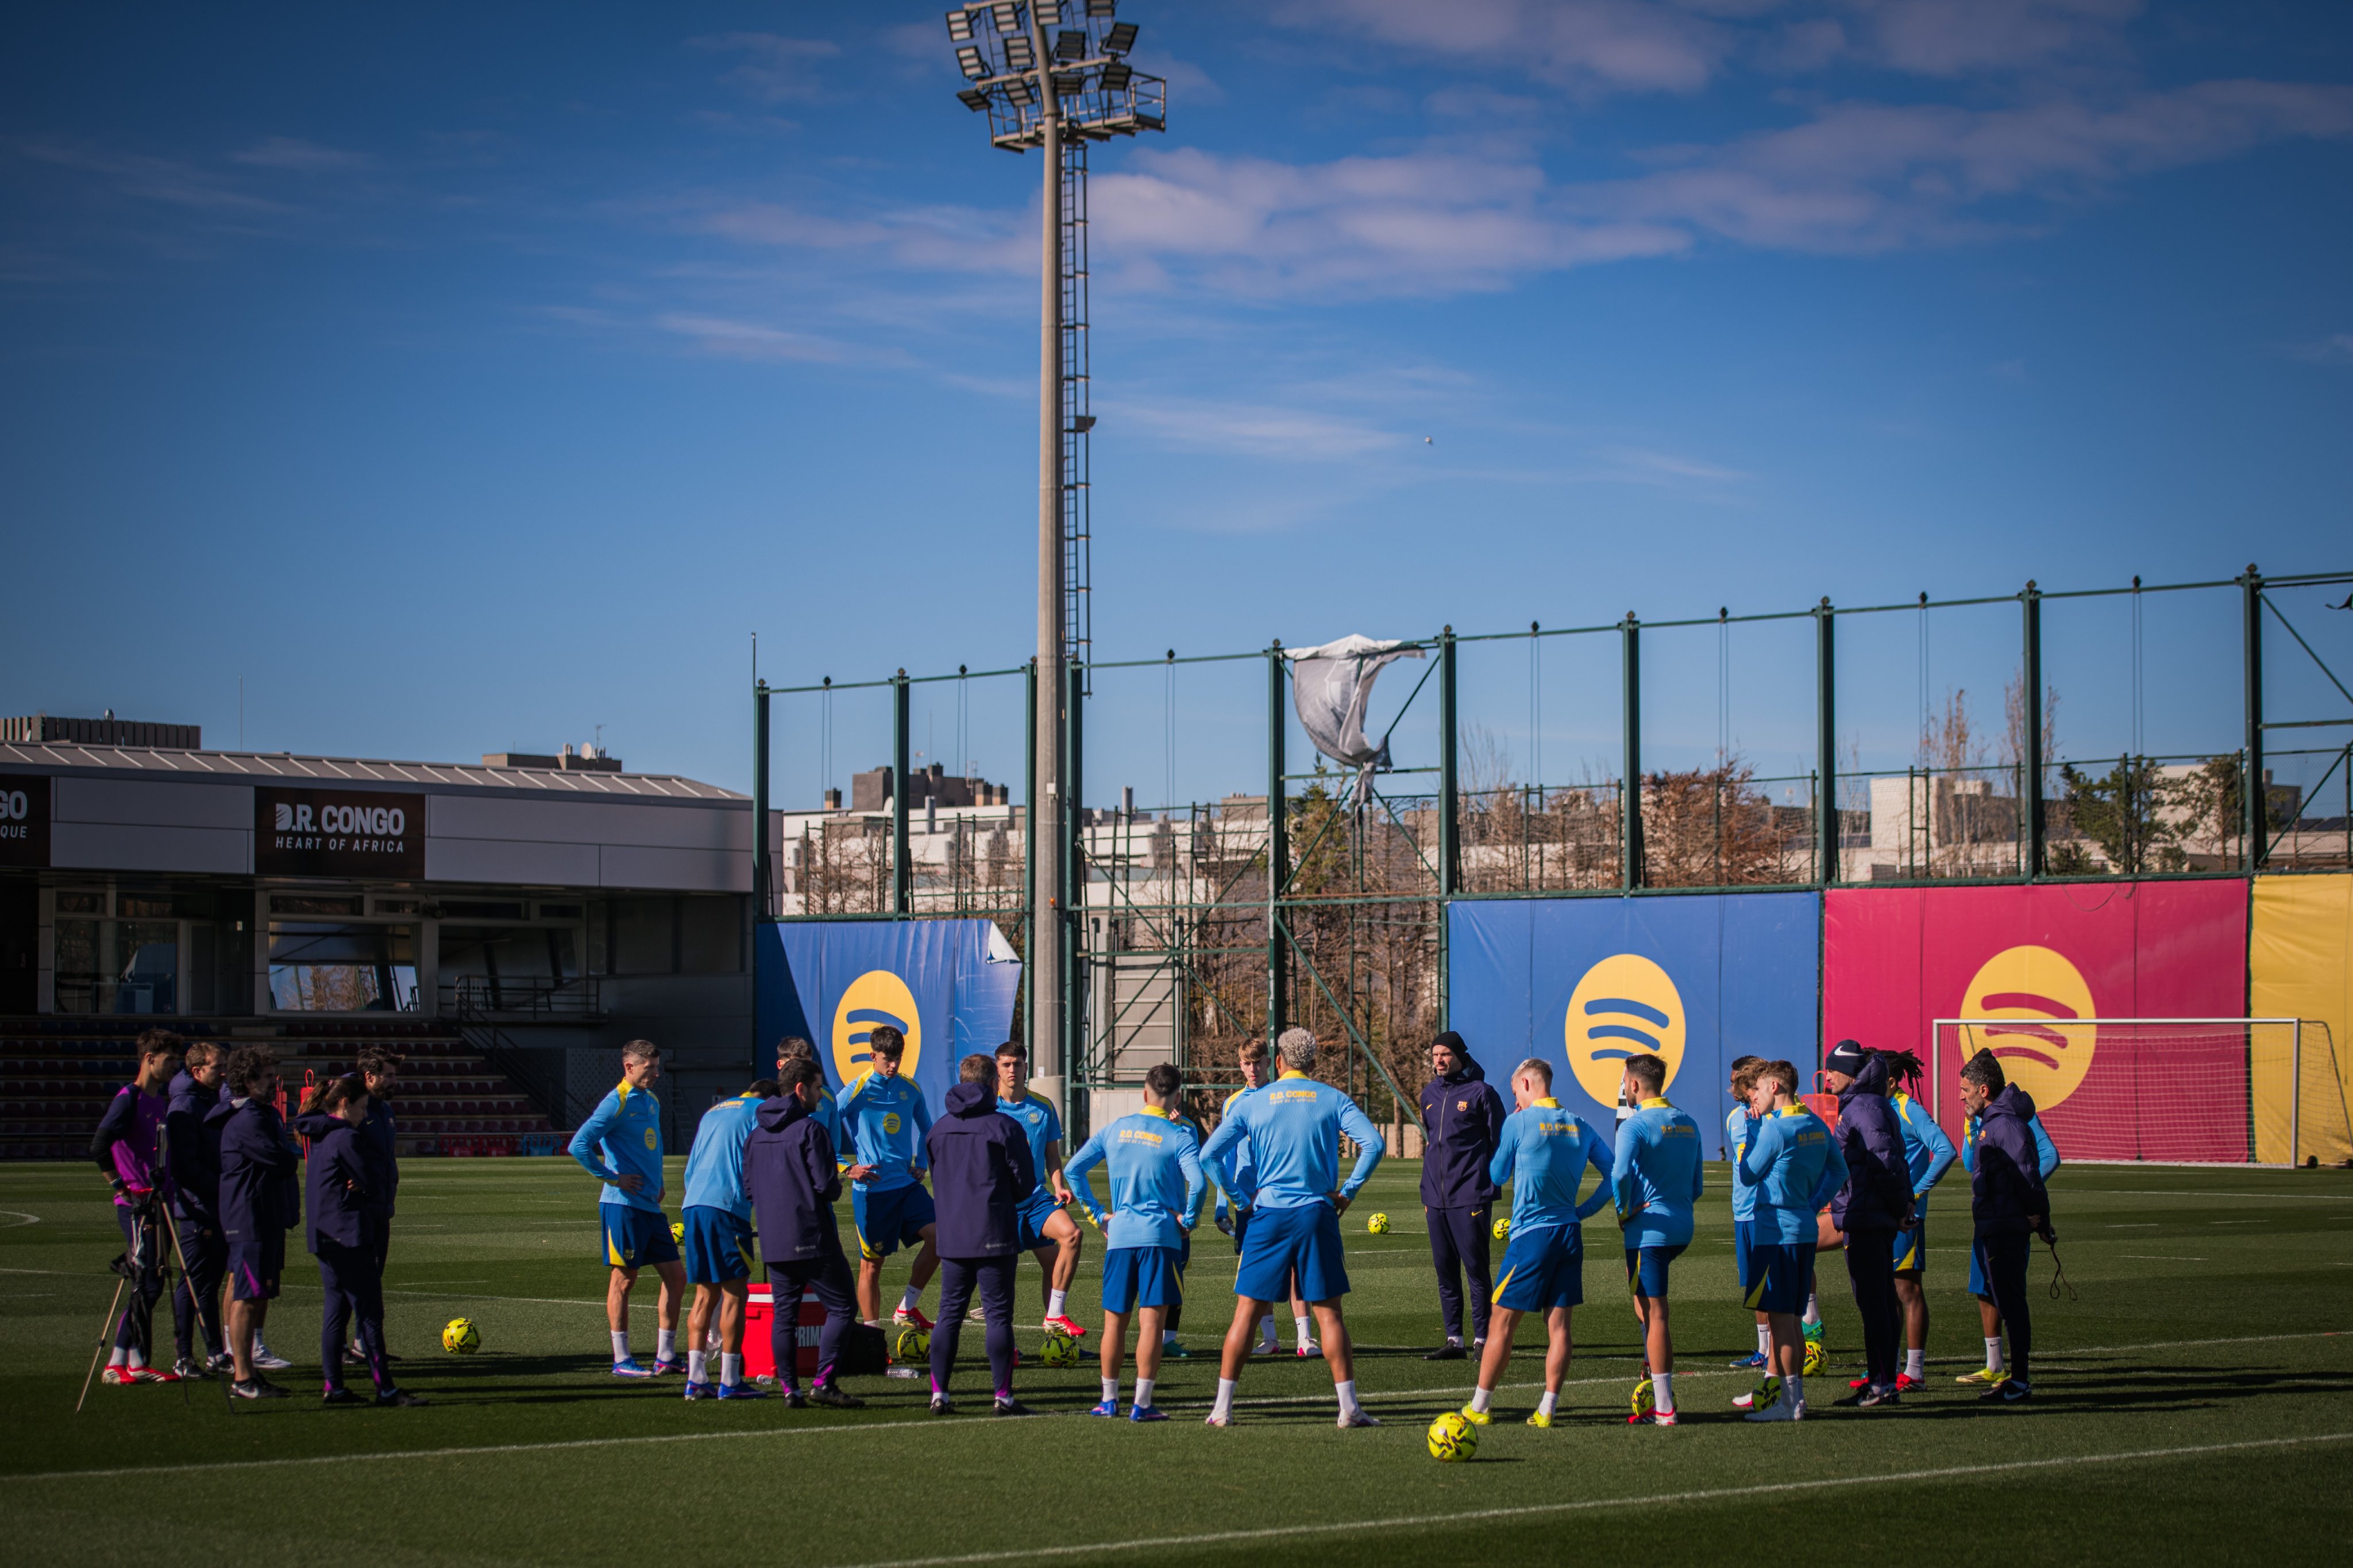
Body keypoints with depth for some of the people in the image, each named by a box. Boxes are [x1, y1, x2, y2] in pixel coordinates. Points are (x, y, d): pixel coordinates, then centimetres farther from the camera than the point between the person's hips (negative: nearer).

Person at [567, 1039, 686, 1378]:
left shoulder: (652, 1103, 14)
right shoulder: (616, 1103, -11)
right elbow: (579, 1146, -19)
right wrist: (612, 1178, -14)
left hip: (651, 1206, 8)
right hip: (623, 1206, -8)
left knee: (676, 1276, 6)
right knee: (624, 1279, -2)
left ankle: (666, 1355, 14)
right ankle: (621, 1360, 5)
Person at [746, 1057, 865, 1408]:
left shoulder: (757, 1133, 11)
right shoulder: (810, 1129, -13)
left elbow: (748, 1186, 16)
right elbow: (827, 1185, -17)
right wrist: (834, 1188, 5)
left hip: (772, 1241, 7)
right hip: (812, 1237, -7)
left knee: (783, 1313, 10)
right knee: (841, 1307, 1)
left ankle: (789, 1388, 7)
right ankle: (824, 1382, -8)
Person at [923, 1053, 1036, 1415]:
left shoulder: (938, 1129, 7)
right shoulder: (1005, 1127, -7)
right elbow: (1025, 1184, -4)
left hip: (951, 1237, 4)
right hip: (994, 1236, -4)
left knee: (949, 1314, 9)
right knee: (999, 1315, 0)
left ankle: (939, 1394, 6)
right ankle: (1003, 1396, 0)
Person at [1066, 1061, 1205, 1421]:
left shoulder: (1115, 1129, 8)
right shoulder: (1178, 1136, -5)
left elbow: (1074, 1169, 10)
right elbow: (1198, 1183, -19)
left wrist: (1097, 1214, 13)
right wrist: (1188, 1220, -4)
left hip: (1119, 1236, 4)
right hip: (1161, 1236, -4)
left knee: (1115, 1321, 12)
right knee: (1151, 1321, -4)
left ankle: (1109, 1400, 19)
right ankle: (1142, 1404, -6)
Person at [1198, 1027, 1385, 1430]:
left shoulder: (1252, 1102, 4)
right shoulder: (1334, 1100, 4)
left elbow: (1209, 1154, 0)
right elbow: (1373, 1143, -8)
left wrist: (1241, 1194, 7)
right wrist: (1348, 1191, -1)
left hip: (1268, 1215, 0)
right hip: (1317, 1215, 0)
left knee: (1247, 1310, 4)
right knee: (1328, 1312, 4)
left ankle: (1222, 1407, 3)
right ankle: (1349, 1407, 2)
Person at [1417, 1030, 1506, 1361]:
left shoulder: (1481, 1092, -4)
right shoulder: (1429, 1094, 14)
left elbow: (1499, 1142, -2)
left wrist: (1490, 1187, -8)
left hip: (1470, 1197, -6)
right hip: (1436, 1198, 6)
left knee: (1476, 1267, -3)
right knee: (1445, 1270, 8)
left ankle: (1483, 1338, 2)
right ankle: (1454, 1340, 13)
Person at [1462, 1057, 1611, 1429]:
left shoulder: (1518, 1123, -6)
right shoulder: (1580, 1127, 8)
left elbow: (1497, 1176, 6)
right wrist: (1583, 1211, 11)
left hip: (1532, 1234, -5)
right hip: (1570, 1232, 5)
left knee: (1502, 1323, 2)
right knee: (1558, 1323, 4)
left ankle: (1479, 1407, 7)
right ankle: (1547, 1409, 3)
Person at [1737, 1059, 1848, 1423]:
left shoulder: (1775, 1129, -16)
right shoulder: (1817, 1126, 10)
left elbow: (1745, 1176, -7)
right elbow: (1839, 1170, 20)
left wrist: (1753, 1129, -1)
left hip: (1777, 1232, -8)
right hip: (1805, 1229, 8)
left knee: (1779, 1318, -5)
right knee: (1790, 1318, 15)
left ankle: (1789, 1403, -5)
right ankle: (1795, 1394, 19)